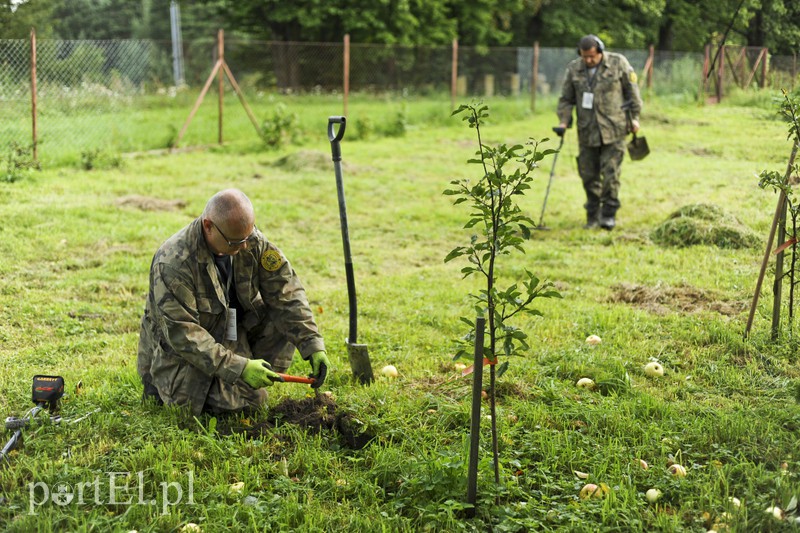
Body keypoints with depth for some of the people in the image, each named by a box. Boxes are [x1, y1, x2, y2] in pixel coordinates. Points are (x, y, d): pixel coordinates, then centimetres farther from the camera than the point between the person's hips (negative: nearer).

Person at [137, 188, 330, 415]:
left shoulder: (252, 240, -12)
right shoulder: (173, 264, -30)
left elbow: (286, 292, -10)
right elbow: (183, 335, -30)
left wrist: (313, 345, -20)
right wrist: (239, 368, -35)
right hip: (179, 352, -6)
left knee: (287, 316, -14)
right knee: (249, 398, -22)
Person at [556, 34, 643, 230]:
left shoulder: (618, 63, -3)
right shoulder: (574, 69, 4)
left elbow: (632, 90, 4)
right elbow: (566, 99, 10)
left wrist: (635, 117, 3)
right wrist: (563, 121, -3)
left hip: (613, 129, -3)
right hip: (587, 131, 3)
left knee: (610, 172, -7)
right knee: (589, 174, 6)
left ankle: (609, 214, 3)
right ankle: (593, 215, 16)